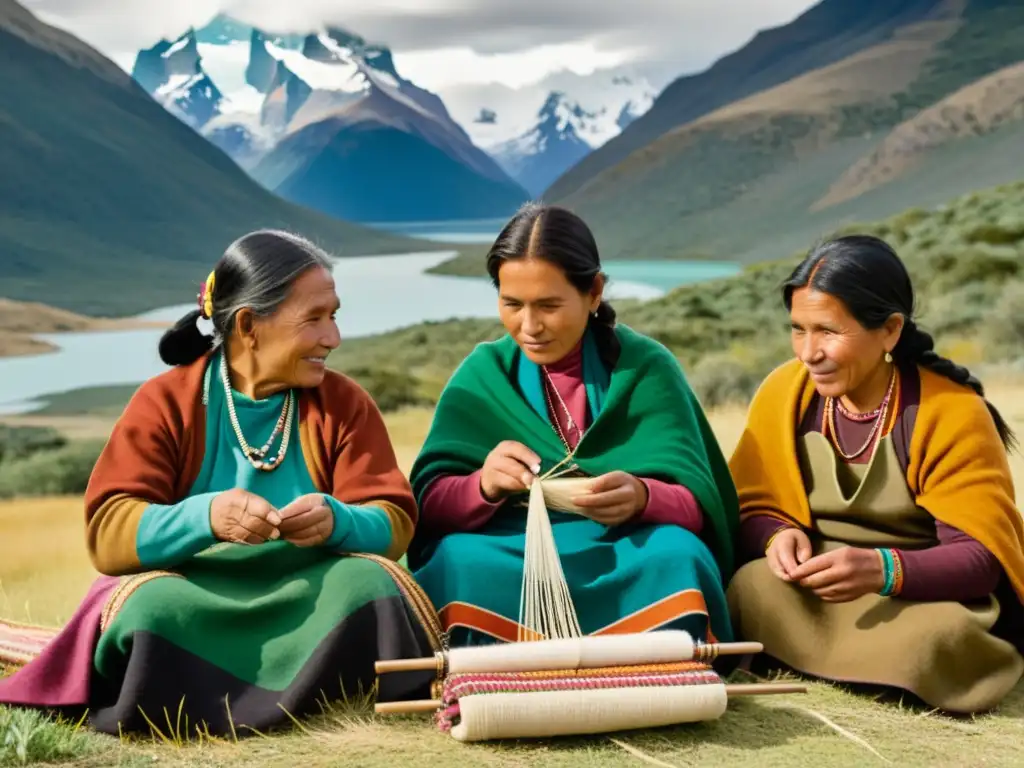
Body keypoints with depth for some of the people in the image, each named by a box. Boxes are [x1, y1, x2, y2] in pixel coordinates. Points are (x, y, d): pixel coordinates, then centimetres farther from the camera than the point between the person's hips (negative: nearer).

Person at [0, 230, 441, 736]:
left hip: (306, 596, 2)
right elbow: (108, 533, -11)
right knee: (152, 607, -35)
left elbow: (393, 525, -3)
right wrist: (205, 517, -32)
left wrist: (337, 522, -28)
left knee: (371, 585, -31)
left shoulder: (345, 403, 4)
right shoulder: (164, 403, -1)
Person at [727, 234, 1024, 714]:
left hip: (929, 594, -2)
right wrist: (779, 536, -25)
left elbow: (980, 555, -20)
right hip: (816, 596, 3)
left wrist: (884, 570, -38)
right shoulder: (784, 392, -5)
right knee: (752, 588, -28)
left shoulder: (951, 412, -16)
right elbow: (754, 510, -1)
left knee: (932, 639, -36)